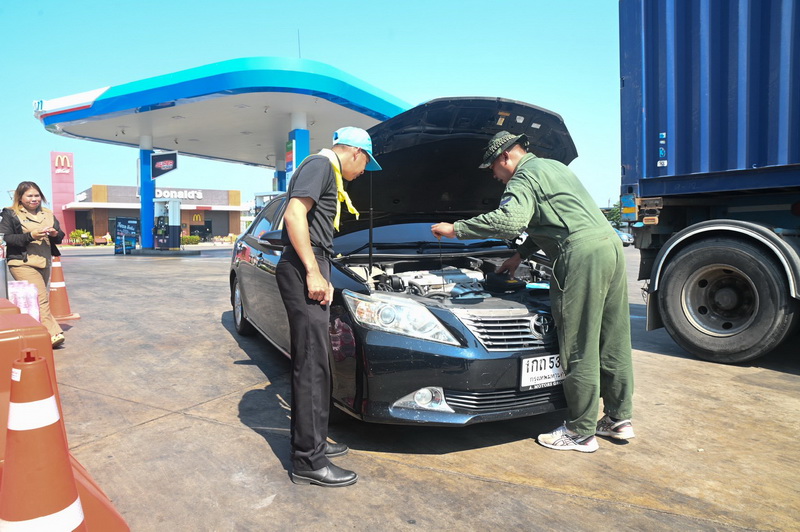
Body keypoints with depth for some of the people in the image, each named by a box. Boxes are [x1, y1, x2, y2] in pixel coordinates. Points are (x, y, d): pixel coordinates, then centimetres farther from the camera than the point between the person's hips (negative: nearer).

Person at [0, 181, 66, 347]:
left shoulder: (48, 215, 17)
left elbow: (60, 237, 20)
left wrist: (55, 234, -4)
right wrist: (30, 236, -16)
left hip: (44, 263, 6)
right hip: (23, 263, -6)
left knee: (42, 299, 6)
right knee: (40, 299, -17)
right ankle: (52, 334, -21)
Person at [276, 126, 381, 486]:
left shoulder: (328, 173, 25)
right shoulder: (320, 165, -6)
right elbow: (294, 215, -19)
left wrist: (323, 276, 22)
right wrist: (313, 271, -21)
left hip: (310, 271, 11)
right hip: (302, 271, -11)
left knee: (315, 362, 14)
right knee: (311, 364, -8)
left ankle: (313, 441, 25)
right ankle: (308, 461, 0)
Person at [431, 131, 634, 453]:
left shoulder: (524, 177, -2)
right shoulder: (552, 167, 29)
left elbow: (509, 221, -21)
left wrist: (456, 229, -13)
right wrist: (520, 256, 37)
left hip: (582, 255, -10)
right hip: (610, 245, 10)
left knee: (579, 349, -3)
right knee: (612, 342, 15)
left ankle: (581, 433, 7)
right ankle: (619, 420, 26)